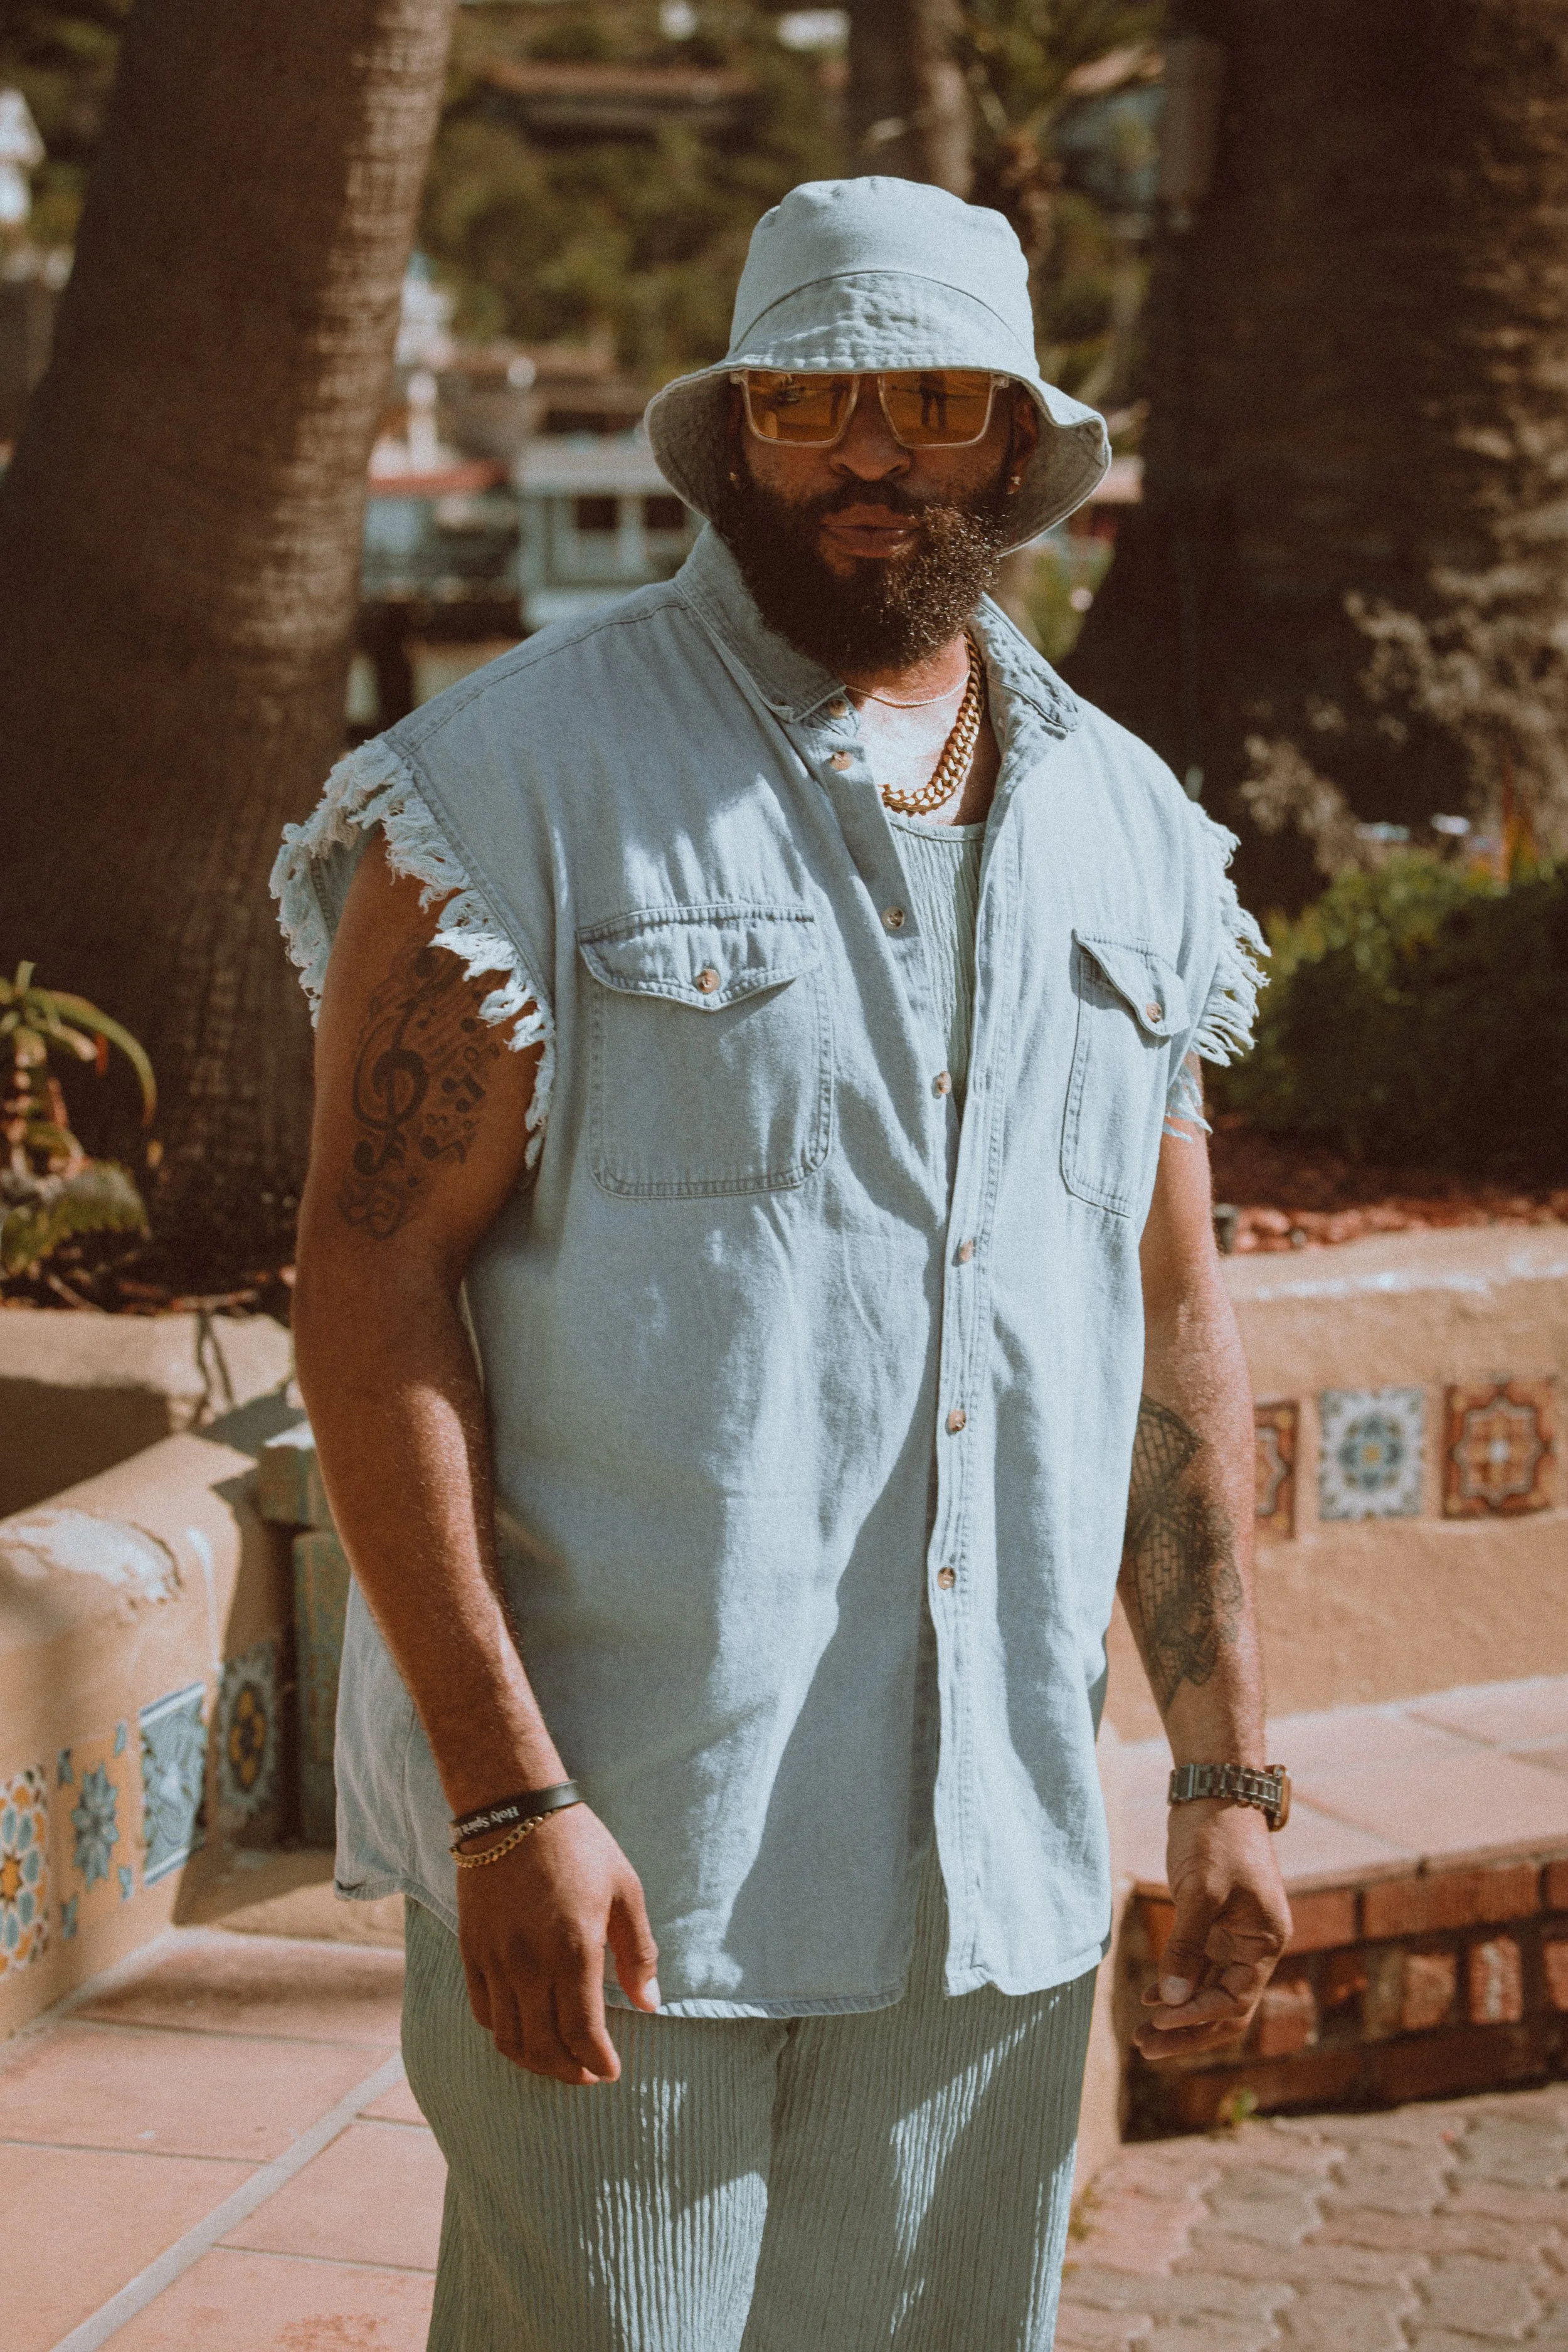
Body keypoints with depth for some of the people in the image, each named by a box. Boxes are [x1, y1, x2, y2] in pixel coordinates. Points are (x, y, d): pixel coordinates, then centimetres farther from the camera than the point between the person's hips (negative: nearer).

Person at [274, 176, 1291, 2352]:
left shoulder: (1129, 830, 11)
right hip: (617, 1837, -5)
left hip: (997, 1856, 5)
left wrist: (1228, 1773, 11)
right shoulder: (526, 777, -6)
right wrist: (505, 1794, -17)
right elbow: (369, 1281, -11)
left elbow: (1173, 1321, 15)